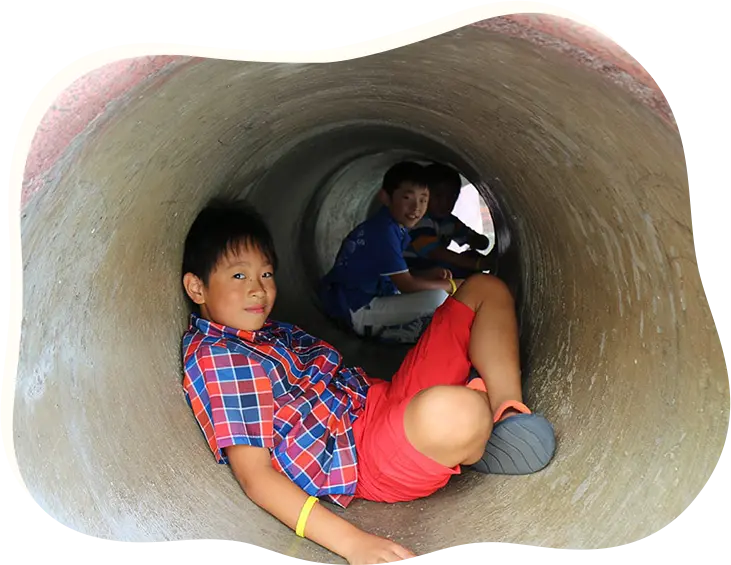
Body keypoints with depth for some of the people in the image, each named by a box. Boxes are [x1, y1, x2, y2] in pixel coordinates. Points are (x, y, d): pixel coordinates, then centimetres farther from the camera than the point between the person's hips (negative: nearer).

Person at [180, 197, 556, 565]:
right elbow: (255, 476, -18)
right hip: (362, 457, -10)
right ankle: (477, 452, -6)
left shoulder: (272, 331, 18)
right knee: (453, 410, -47)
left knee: (484, 288, 17)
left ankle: (508, 416, -6)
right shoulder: (213, 358, -10)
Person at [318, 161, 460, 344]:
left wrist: (428, 275, 0)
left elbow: (399, 279, 15)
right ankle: (383, 334, -9)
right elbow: (407, 285, -19)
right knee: (438, 299, -22)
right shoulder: (383, 230, -19)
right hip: (355, 311, -10)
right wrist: (451, 286, -8)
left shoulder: (393, 227, 10)